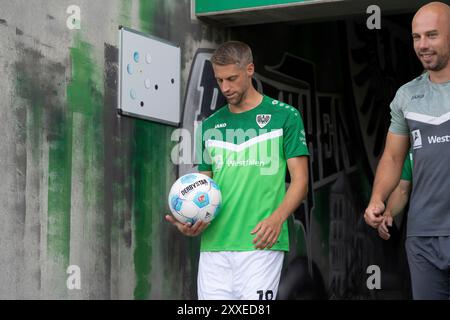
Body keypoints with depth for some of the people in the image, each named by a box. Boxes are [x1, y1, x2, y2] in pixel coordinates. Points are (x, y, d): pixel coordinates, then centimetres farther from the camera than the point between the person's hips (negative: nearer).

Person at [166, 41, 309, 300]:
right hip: (214, 245, 4)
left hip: (261, 243, -4)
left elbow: (300, 180, 0)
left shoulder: (284, 116, 2)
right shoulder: (211, 126, 15)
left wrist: (277, 218, -18)